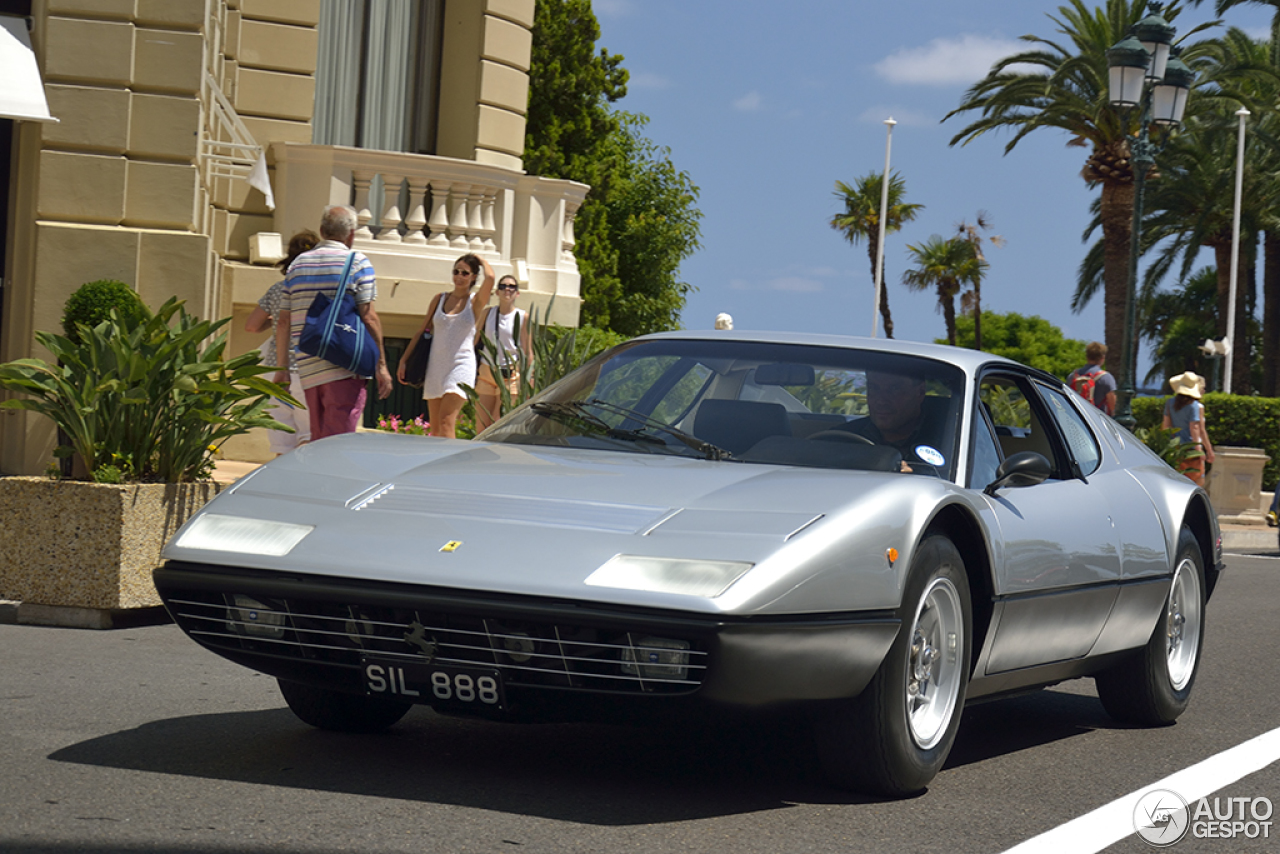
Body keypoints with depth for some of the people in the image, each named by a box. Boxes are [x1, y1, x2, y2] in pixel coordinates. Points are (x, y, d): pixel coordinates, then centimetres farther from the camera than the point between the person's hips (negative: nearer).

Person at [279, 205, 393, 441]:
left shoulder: (298, 264, 14)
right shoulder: (357, 262, -1)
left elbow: (284, 322, 12)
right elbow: (368, 317, -8)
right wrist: (381, 365, -5)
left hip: (307, 370, 5)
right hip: (345, 367, -5)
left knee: (319, 440, 13)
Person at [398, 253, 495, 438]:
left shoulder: (475, 302, 2)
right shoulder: (439, 299, 12)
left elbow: (490, 277, -17)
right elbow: (423, 331, 17)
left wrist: (481, 260, 3)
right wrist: (404, 359, 14)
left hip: (461, 366, -5)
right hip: (436, 366, 5)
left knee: (446, 422, -19)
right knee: (435, 429, 5)